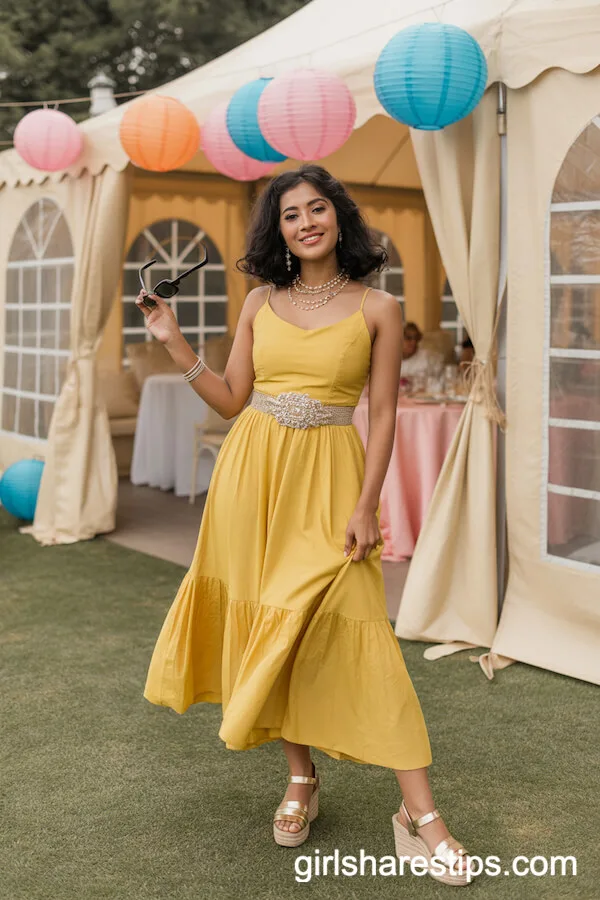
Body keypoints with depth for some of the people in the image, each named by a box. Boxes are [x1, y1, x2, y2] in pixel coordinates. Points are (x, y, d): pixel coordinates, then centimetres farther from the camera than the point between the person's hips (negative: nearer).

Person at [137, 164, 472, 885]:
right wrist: (174, 343, 2)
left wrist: (366, 506, -10)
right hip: (253, 472, 4)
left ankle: (419, 814, -3)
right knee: (270, 622, 7)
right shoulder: (260, 303, 8)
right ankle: (301, 779, 24)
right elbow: (231, 399, 9)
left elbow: (383, 415, -3)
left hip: (329, 477, -3)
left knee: (353, 631, -9)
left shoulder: (377, 308, 0)